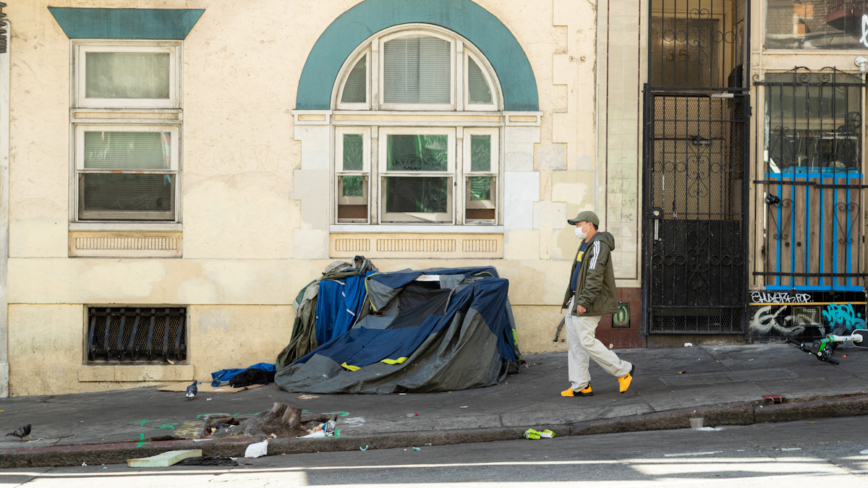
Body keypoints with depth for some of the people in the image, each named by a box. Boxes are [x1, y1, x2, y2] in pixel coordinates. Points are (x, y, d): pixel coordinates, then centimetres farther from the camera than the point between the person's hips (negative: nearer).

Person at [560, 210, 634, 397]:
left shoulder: (598, 245, -15)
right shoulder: (586, 245, 18)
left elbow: (595, 277, -23)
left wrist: (583, 302, -26)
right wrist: (573, 298, 22)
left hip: (587, 304, -11)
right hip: (577, 301, 11)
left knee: (587, 341, -12)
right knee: (574, 342, 8)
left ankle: (623, 370, 0)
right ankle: (580, 386, 11)